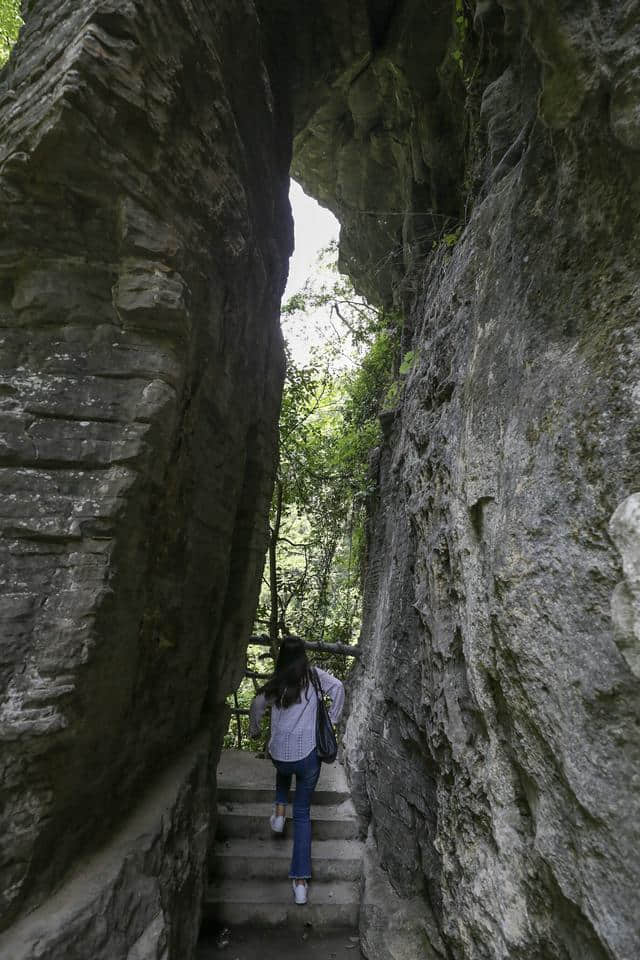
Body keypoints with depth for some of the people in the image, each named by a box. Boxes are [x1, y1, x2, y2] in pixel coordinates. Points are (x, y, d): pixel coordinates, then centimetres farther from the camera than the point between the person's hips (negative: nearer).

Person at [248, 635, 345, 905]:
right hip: (308, 754, -1)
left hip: (279, 754, 1)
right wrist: (331, 720, -3)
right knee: (302, 813, 14)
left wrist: (254, 730, 24)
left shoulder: (275, 683, -1)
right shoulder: (313, 675, -4)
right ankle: (300, 880, 11)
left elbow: (257, 706, 5)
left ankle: (280, 811, 26)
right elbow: (337, 687, -15)